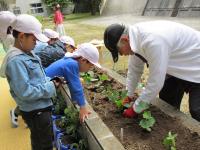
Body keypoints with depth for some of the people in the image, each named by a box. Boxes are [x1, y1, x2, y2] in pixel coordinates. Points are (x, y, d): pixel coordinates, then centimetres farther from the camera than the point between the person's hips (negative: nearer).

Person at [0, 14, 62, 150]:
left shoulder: (27, 54, 4)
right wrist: (51, 87, -21)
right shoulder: (16, 61, -26)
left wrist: (50, 81, -2)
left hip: (41, 108, 9)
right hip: (35, 112, -9)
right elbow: (25, 92, -30)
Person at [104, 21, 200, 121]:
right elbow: (134, 69, 1)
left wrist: (135, 109, -19)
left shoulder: (153, 41, -39)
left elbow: (155, 82, -32)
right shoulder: (136, 37, -11)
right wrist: (128, 96, 7)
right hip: (178, 67, 8)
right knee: (166, 101, 14)